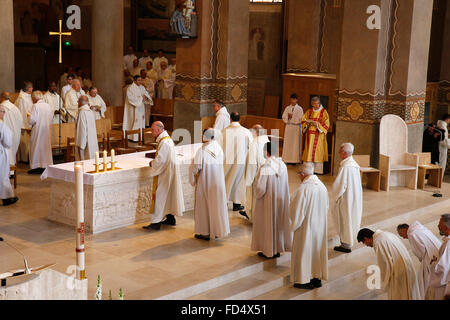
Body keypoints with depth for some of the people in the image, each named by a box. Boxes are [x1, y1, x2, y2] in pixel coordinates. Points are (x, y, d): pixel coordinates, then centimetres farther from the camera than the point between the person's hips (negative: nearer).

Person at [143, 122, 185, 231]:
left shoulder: (164, 143, -22)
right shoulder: (167, 139, 11)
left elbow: (160, 160, -24)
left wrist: (152, 164, -6)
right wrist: (154, 162, 6)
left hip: (164, 174, -10)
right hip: (167, 173, 10)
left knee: (160, 197, -7)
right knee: (168, 196, 17)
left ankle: (156, 222, -5)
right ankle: (171, 219, 25)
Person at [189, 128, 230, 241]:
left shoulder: (202, 150, -17)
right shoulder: (219, 149, -2)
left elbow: (196, 166, -18)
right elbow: (221, 164, 4)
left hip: (205, 182, -5)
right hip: (218, 182, 5)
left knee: (204, 206, 6)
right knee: (217, 205, 14)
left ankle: (205, 232, 11)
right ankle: (217, 230, 21)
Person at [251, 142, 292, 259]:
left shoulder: (265, 168, -24)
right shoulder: (283, 165, -5)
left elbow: (260, 188, -20)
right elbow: (285, 184, 4)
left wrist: (257, 195, 1)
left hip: (268, 201, -5)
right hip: (281, 200, 6)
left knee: (268, 224, 8)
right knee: (279, 222, 17)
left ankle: (268, 251, 17)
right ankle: (279, 248, 28)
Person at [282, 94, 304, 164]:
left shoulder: (299, 109, 0)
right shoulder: (287, 108, 11)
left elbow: (300, 119, -7)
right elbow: (284, 117, 7)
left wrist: (292, 117, -12)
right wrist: (288, 116, -13)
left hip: (296, 127, -4)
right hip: (288, 127, 4)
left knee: (296, 143, -4)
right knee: (288, 143, 1)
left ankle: (295, 159, -2)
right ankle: (288, 159, 4)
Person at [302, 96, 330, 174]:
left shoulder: (323, 112, -2)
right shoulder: (309, 111, 11)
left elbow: (326, 124, -6)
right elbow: (303, 120, 13)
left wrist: (317, 124, -19)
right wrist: (308, 123, -8)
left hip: (319, 135, -4)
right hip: (310, 134, 4)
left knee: (317, 150, -6)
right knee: (309, 150, 3)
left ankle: (317, 169, -3)